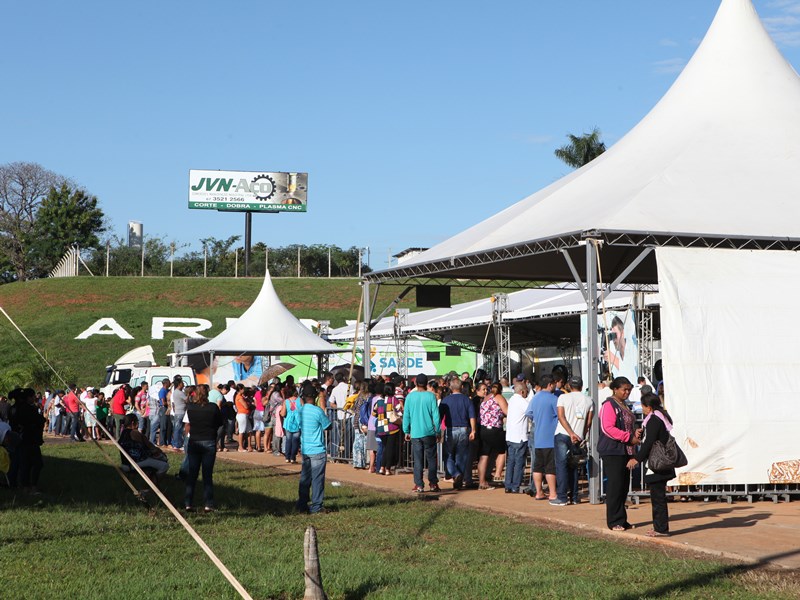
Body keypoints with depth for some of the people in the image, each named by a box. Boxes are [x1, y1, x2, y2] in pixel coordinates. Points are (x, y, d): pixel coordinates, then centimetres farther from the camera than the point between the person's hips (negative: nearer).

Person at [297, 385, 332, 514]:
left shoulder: (300, 410, 3)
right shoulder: (318, 411, -15)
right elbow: (328, 426, -4)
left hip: (305, 449, 6)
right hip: (317, 450, -6)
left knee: (305, 478, 12)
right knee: (317, 479, 1)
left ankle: (302, 505, 16)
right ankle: (316, 507, 3)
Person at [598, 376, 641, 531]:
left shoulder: (624, 406, 19)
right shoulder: (609, 405, -10)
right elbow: (608, 428, -20)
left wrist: (635, 434, 9)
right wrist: (629, 437, -19)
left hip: (625, 451, 9)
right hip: (613, 451, -9)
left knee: (624, 486, 11)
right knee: (615, 486, -8)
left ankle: (622, 520, 18)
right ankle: (614, 522, -3)